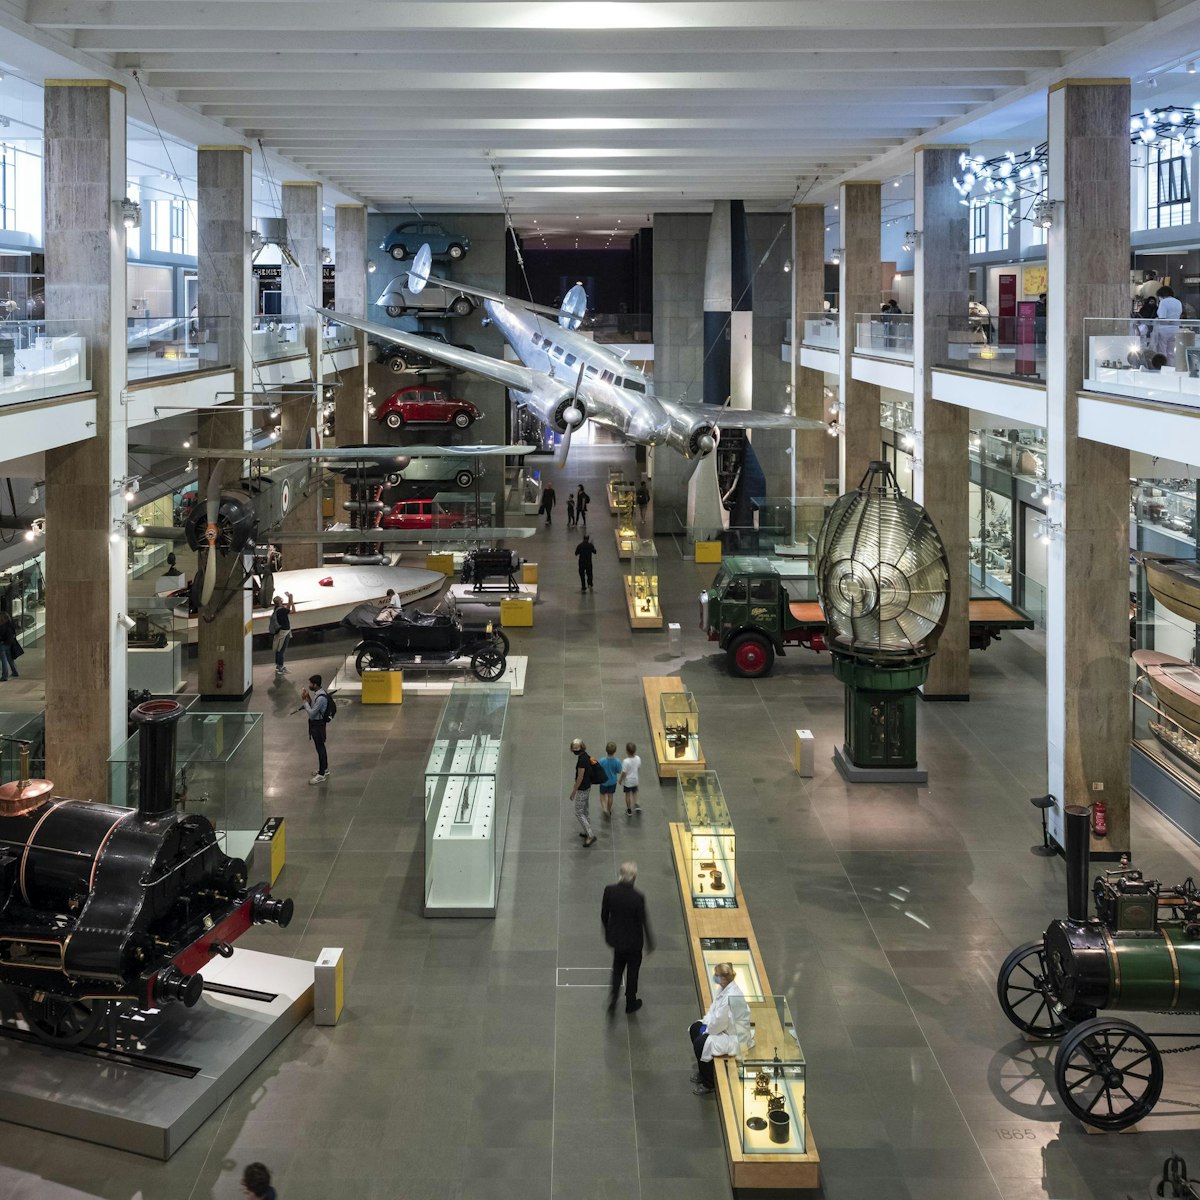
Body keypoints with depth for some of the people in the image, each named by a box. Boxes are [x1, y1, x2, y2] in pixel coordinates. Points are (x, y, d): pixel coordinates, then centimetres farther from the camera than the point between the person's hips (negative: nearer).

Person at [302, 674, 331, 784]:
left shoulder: (321, 698, -29)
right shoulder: (317, 693, 3)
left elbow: (312, 713, -26)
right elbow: (313, 706, 11)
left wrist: (304, 701, -19)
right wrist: (308, 698, -3)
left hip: (318, 724, -10)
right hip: (316, 723, 10)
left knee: (320, 748, -1)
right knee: (321, 747, 21)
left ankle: (321, 775, 7)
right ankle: (325, 769, 35)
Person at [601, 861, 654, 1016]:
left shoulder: (609, 891, -17)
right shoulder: (638, 898, -27)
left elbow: (604, 915, -5)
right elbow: (643, 922, -16)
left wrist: (608, 933, 15)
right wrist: (650, 943, 0)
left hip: (615, 937, 3)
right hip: (633, 940, -3)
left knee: (617, 966, 27)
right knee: (633, 970, 20)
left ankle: (613, 996, 13)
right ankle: (631, 1003, 36)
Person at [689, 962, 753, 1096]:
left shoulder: (731, 996, -34)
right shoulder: (724, 987, -4)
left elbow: (719, 1022, -27)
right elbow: (714, 1008, 10)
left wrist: (707, 1030, -10)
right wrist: (706, 1022, 0)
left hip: (736, 1036, -10)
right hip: (726, 1025, 10)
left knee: (700, 1043, -19)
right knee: (694, 1028, 14)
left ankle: (708, 1084, 2)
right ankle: (703, 1070, 31)